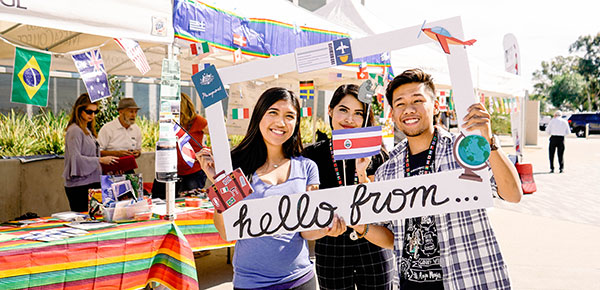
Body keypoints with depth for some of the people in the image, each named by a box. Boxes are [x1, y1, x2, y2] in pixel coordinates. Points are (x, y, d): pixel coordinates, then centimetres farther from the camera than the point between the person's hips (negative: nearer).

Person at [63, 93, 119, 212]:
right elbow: (75, 158, -18)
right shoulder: (75, 130, -10)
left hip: (91, 182, 9)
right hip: (79, 185, -8)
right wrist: (100, 160, -17)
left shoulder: (88, 130, 16)